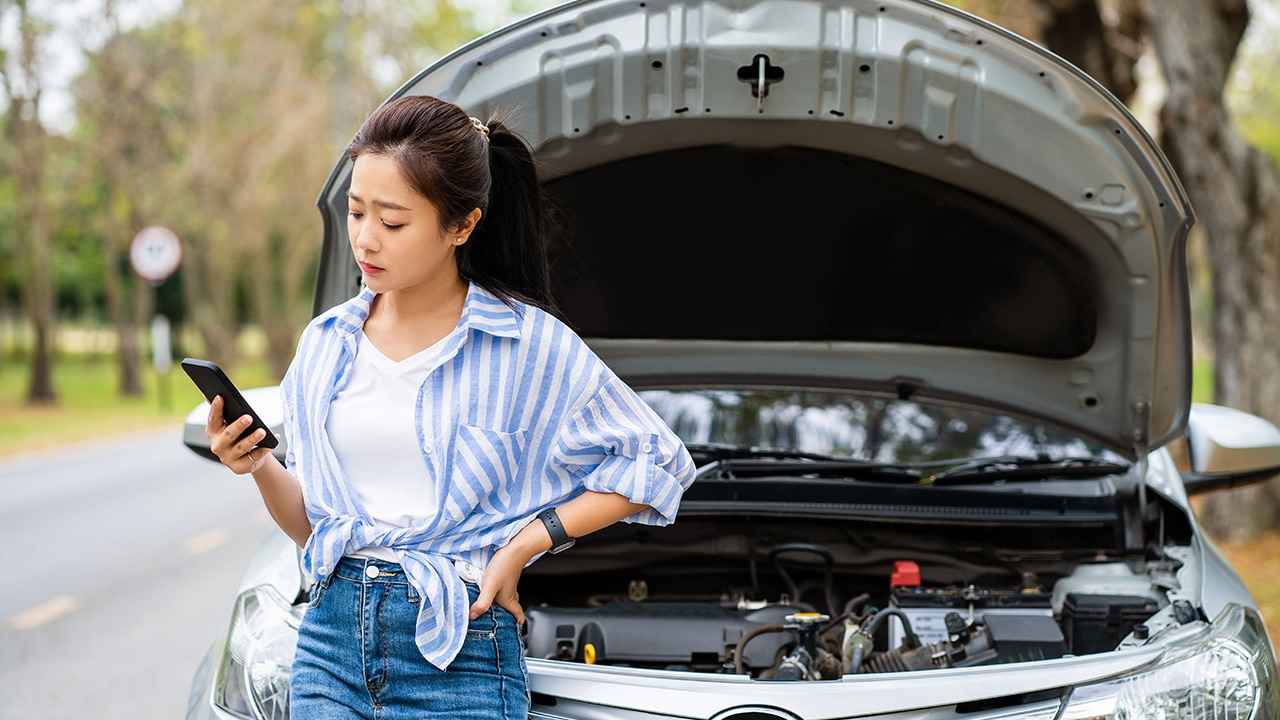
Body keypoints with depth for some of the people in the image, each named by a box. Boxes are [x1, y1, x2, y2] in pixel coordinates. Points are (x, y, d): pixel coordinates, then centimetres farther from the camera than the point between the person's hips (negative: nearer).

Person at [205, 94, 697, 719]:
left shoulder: (526, 344, -5)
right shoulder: (326, 343, 9)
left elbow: (658, 462, 0)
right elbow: (310, 524, 14)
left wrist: (526, 543, -7)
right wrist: (258, 466, -7)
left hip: (459, 660, -4)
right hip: (332, 640, 4)